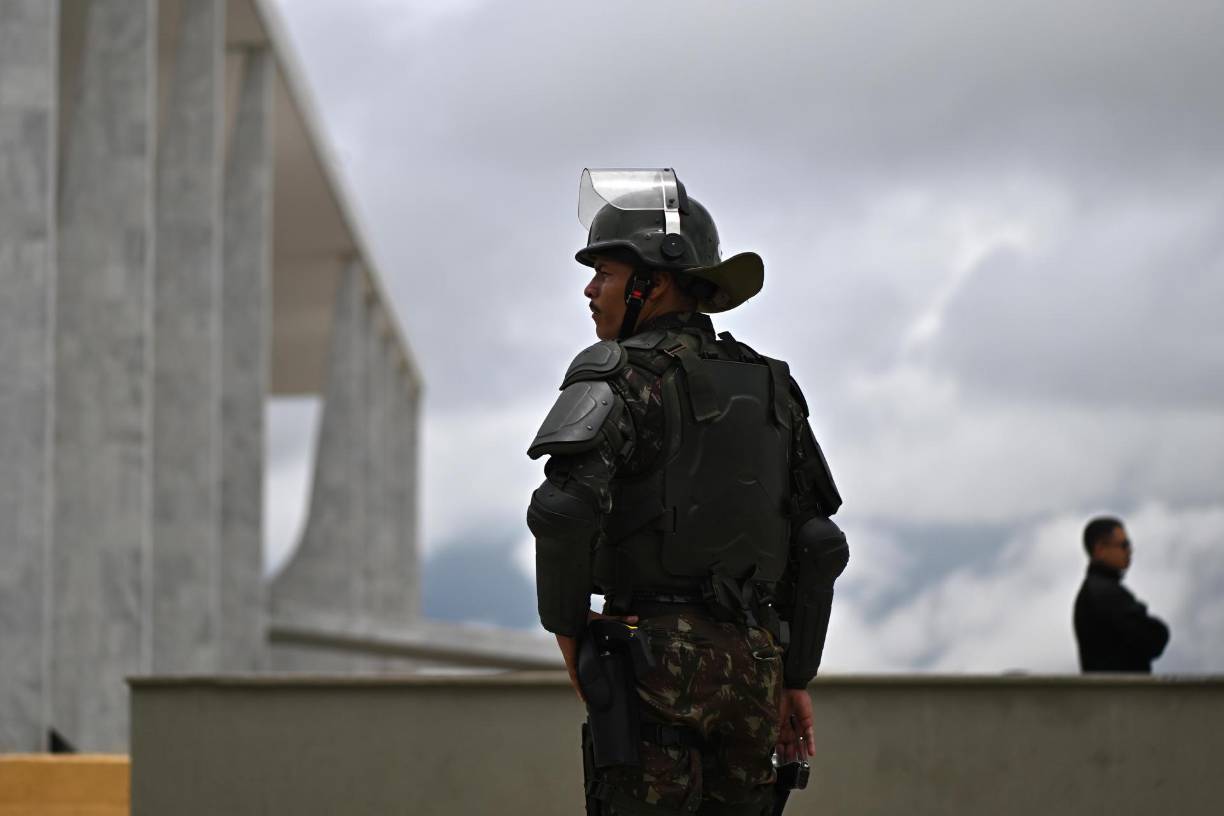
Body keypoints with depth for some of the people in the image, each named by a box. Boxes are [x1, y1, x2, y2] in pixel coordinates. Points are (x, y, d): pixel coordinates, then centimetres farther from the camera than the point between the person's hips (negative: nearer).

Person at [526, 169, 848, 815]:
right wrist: (796, 678, 19)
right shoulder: (769, 386, 16)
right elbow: (817, 545, 15)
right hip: (750, 665, 6)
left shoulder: (623, 375, -6)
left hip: (656, 663, -6)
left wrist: (567, 633, -9)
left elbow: (567, 506, -22)